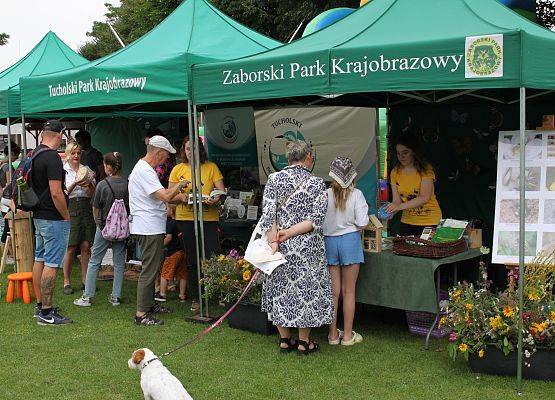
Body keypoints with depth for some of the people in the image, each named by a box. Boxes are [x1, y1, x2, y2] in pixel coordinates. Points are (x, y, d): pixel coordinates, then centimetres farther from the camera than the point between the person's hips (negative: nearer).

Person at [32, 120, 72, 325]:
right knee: (51, 264, -6)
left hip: (38, 216, 10)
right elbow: (56, 193, -23)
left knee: (40, 260, 15)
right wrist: (66, 216, -12)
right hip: (54, 219, -10)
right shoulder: (52, 158, -19)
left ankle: (40, 305, 25)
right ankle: (46, 312, -3)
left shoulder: (35, 155, 10)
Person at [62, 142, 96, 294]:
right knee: (70, 248, -4)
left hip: (86, 207, 4)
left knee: (86, 246, 2)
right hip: (70, 208, -4)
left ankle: (85, 280, 10)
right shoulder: (63, 170, 2)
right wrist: (75, 183, -18)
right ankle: (66, 282, 6)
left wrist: (89, 184, -9)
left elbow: (92, 194, 11)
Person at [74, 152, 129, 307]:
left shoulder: (103, 185, -13)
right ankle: (116, 296, 13)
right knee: (119, 262, 10)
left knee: (94, 262, 7)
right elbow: (131, 207, 4)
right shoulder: (128, 184, -6)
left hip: (105, 227, -3)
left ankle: (87, 296, 10)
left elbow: (95, 209, -4)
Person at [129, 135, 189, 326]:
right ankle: (141, 314, -6)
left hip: (152, 228, 11)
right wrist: (179, 185, -7)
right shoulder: (144, 171, -17)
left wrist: (180, 196, 15)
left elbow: (160, 196, 24)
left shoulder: (145, 169, 18)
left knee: (151, 268, 18)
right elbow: (165, 196, -24)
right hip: (149, 229, -11)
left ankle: (149, 304, 28)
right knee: (149, 270, -9)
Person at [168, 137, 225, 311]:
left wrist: (216, 199, -20)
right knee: (192, 259, 8)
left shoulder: (211, 167, 6)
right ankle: (195, 298, 17)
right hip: (185, 218, 1)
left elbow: (221, 190, 2)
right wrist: (182, 196, -14)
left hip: (209, 217, -1)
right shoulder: (178, 169, 9)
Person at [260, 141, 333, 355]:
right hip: (307, 247, -2)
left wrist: (274, 242, -12)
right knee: (306, 289, 10)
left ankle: (284, 339, 23)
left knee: (279, 289, 14)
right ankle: (304, 341, 17)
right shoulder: (316, 184, -5)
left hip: (280, 246, 2)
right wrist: (290, 232, -14)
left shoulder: (274, 179, -2)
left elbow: (268, 214, -10)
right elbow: (316, 220, -14)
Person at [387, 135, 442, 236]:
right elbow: (397, 200, -1)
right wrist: (390, 210, -22)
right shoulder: (395, 172, 1)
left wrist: (400, 206, -30)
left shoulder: (425, 169, -12)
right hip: (407, 221, 4)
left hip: (429, 221, -4)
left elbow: (424, 198, -22)